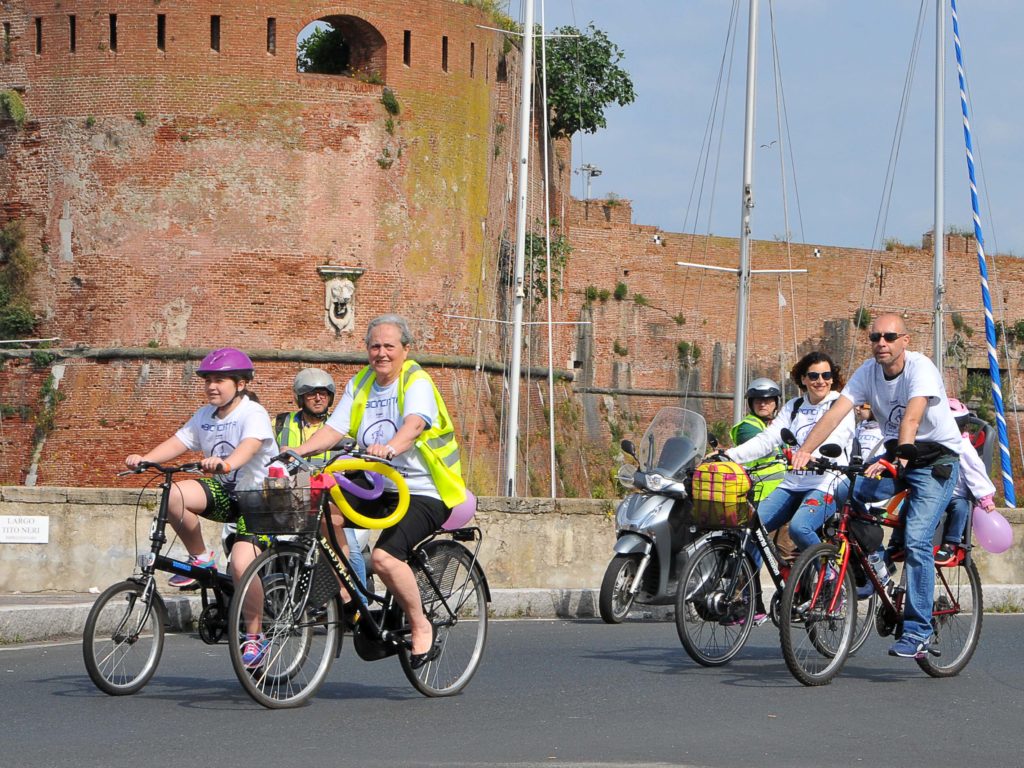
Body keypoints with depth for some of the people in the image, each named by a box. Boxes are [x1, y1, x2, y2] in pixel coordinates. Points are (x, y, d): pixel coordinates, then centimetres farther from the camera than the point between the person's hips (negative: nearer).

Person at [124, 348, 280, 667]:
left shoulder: (254, 414, -16)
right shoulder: (205, 416, 7)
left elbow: (250, 446, -35)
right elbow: (178, 442, -2)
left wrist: (225, 463, -57)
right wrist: (143, 459, -21)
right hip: (224, 491, 6)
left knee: (241, 564, -26)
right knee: (172, 496, -24)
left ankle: (255, 637, -7)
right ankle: (200, 559, -3)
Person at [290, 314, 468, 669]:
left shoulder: (417, 382, -9)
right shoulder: (360, 384, 11)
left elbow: (414, 424, -30)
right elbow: (334, 428, 0)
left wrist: (390, 447, -51)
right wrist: (298, 450, -18)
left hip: (421, 491, -7)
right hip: (376, 486, 7)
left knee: (385, 557, -28)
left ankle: (421, 627, -6)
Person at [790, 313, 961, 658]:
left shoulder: (921, 368, -22)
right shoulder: (868, 372, -6)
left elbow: (911, 418, -37)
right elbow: (837, 412, -18)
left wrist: (898, 459, -52)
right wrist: (804, 450, -32)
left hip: (937, 459, -6)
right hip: (896, 455, 6)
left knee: (916, 540, -20)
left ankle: (917, 632, -15)